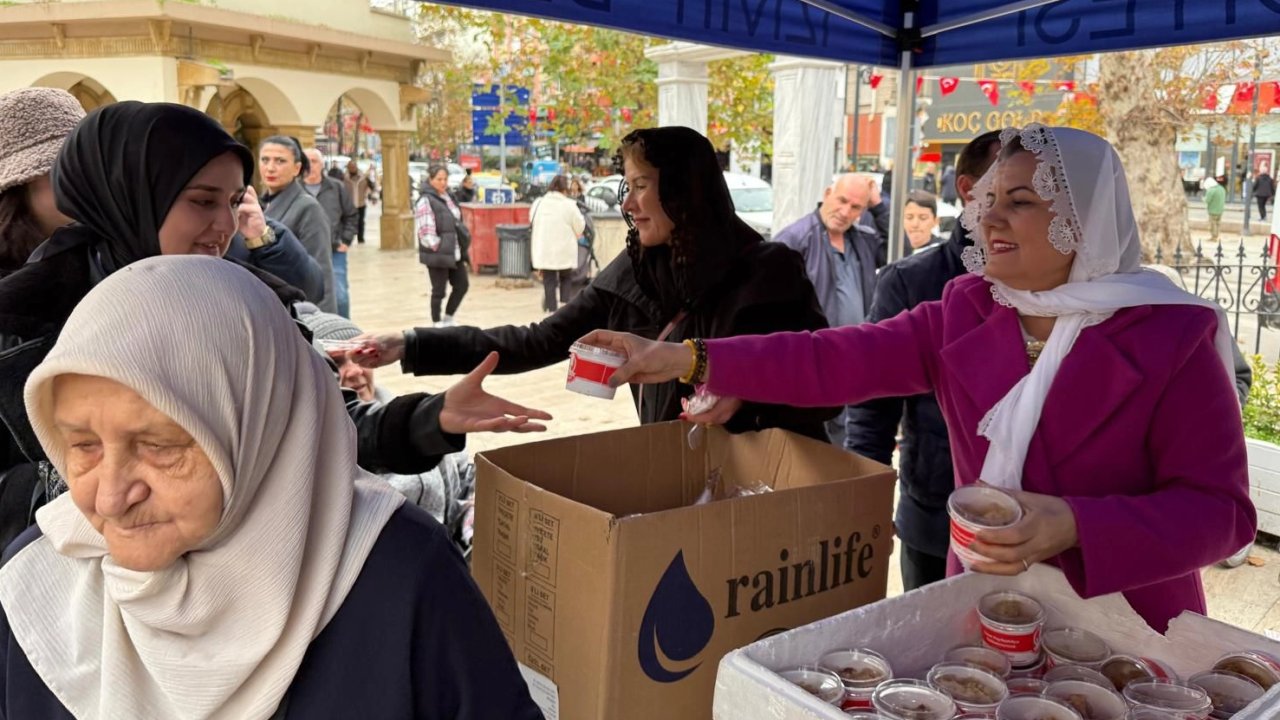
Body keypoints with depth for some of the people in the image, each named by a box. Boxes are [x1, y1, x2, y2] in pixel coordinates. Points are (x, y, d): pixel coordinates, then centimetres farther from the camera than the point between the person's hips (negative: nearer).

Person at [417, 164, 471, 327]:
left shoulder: (448, 198, 13)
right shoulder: (426, 201, -12)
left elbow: (458, 223, 18)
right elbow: (425, 232, -18)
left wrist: (465, 245, 11)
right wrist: (437, 247, -16)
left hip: (454, 253, 8)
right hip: (437, 255, -8)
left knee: (462, 285, 10)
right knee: (439, 291, 2)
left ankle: (448, 319, 26)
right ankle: (437, 324, 16)